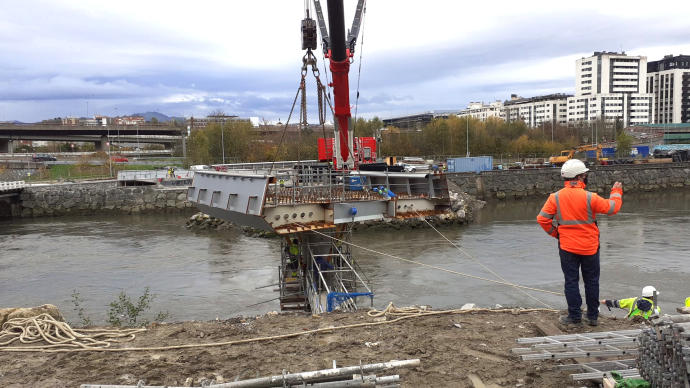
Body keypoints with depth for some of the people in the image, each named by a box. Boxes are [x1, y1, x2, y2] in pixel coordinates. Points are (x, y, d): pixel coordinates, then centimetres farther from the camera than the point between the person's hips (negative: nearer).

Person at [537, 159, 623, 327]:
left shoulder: (555, 197, -9)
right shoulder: (589, 197, -15)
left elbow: (542, 218, -7)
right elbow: (612, 207, -2)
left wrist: (554, 232, 9)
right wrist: (616, 192, 17)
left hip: (567, 247, 1)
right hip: (590, 247, 0)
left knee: (571, 281, 9)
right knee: (591, 281, 14)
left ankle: (575, 316, 14)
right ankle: (592, 316, 23)